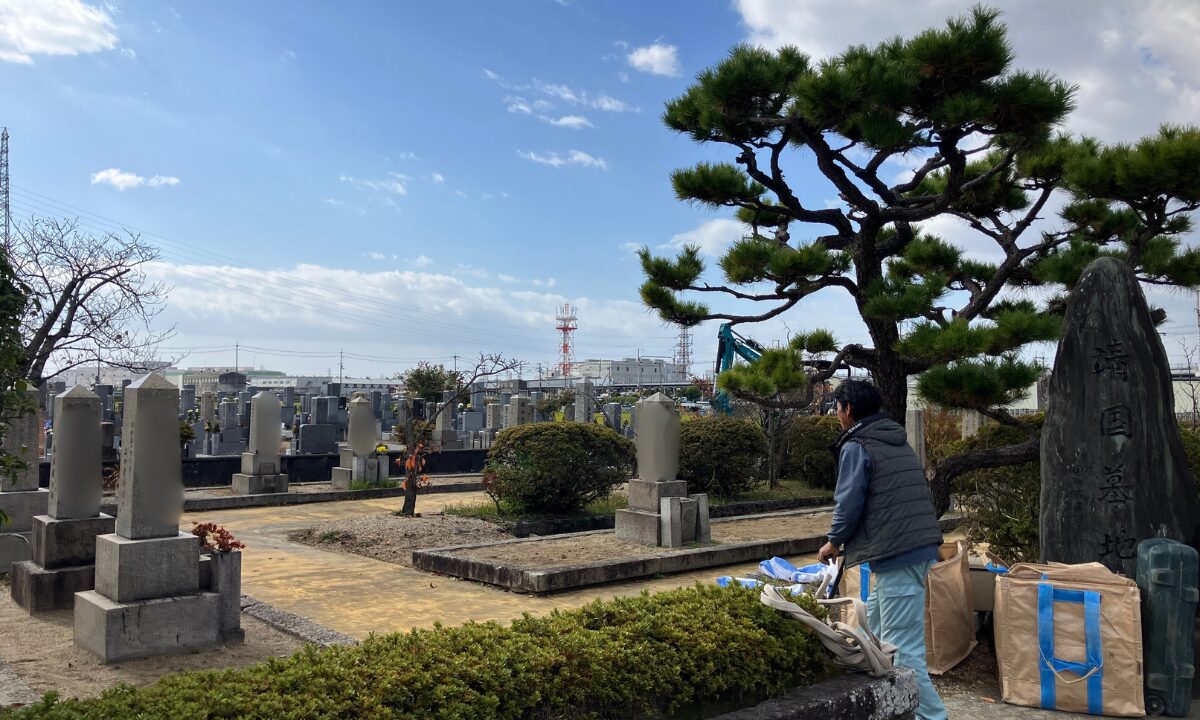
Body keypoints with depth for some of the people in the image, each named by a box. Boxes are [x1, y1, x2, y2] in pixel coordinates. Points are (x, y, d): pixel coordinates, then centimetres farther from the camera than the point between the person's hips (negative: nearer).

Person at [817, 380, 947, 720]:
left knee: (902, 648, -7)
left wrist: (834, 541, 6)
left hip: (896, 555, -10)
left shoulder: (856, 447, -8)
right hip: (920, 546, 10)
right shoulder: (899, 441, 19)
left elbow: (849, 503, -12)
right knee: (873, 626, 21)